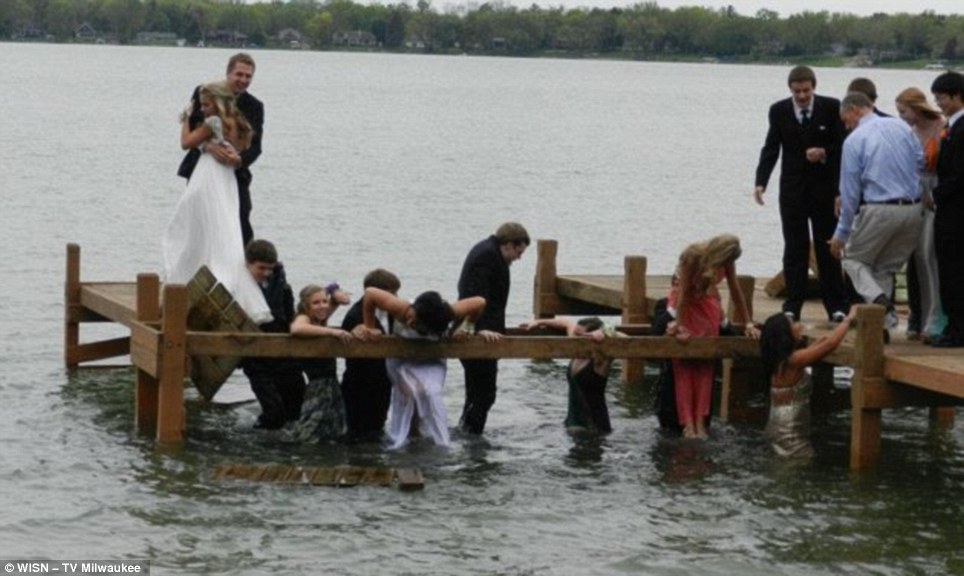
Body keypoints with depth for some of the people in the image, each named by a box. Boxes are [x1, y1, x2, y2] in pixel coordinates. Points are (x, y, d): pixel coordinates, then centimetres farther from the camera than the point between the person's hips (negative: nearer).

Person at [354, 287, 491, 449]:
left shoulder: (448, 314, -35)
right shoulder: (401, 309, -36)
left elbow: (480, 303, -23)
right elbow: (370, 293, -27)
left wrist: (467, 327, -11)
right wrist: (369, 327, -18)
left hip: (431, 362, 0)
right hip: (401, 361, 0)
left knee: (431, 394, -25)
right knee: (408, 391, -23)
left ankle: (440, 445, -19)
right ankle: (397, 443, -11)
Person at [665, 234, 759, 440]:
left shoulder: (726, 259, -18)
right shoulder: (692, 255, -31)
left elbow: (735, 290, -8)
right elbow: (685, 292, -25)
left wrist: (748, 324, -7)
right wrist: (679, 325, -23)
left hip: (707, 304, 4)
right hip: (684, 304, -4)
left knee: (706, 364, -6)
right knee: (684, 364, -9)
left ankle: (700, 420, -8)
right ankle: (687, 422, -13)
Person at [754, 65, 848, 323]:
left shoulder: (831, 108, -4)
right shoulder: (779, 111, 1)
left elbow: (842, 145, -1)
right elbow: (771, 148, 0)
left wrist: (824, 153, -21)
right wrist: (761, 182, -11)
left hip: (824, 188, -1)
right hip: (792, 188, 1)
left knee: (827, 248, 2)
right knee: (795, 249, 4)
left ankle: (836, 306, 5)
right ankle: (793, 306, 8)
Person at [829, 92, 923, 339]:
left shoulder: (854, 140, -6)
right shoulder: (902, 128, 7)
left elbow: (850, 191, -5)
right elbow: (922, 163, 10)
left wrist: (841, 234, 1)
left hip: (879, 210, -5)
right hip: (913, 210, 5)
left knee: (853, 258, 13)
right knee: (886, 268, 19)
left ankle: (879, 300, -15)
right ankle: (884, 323, 10)